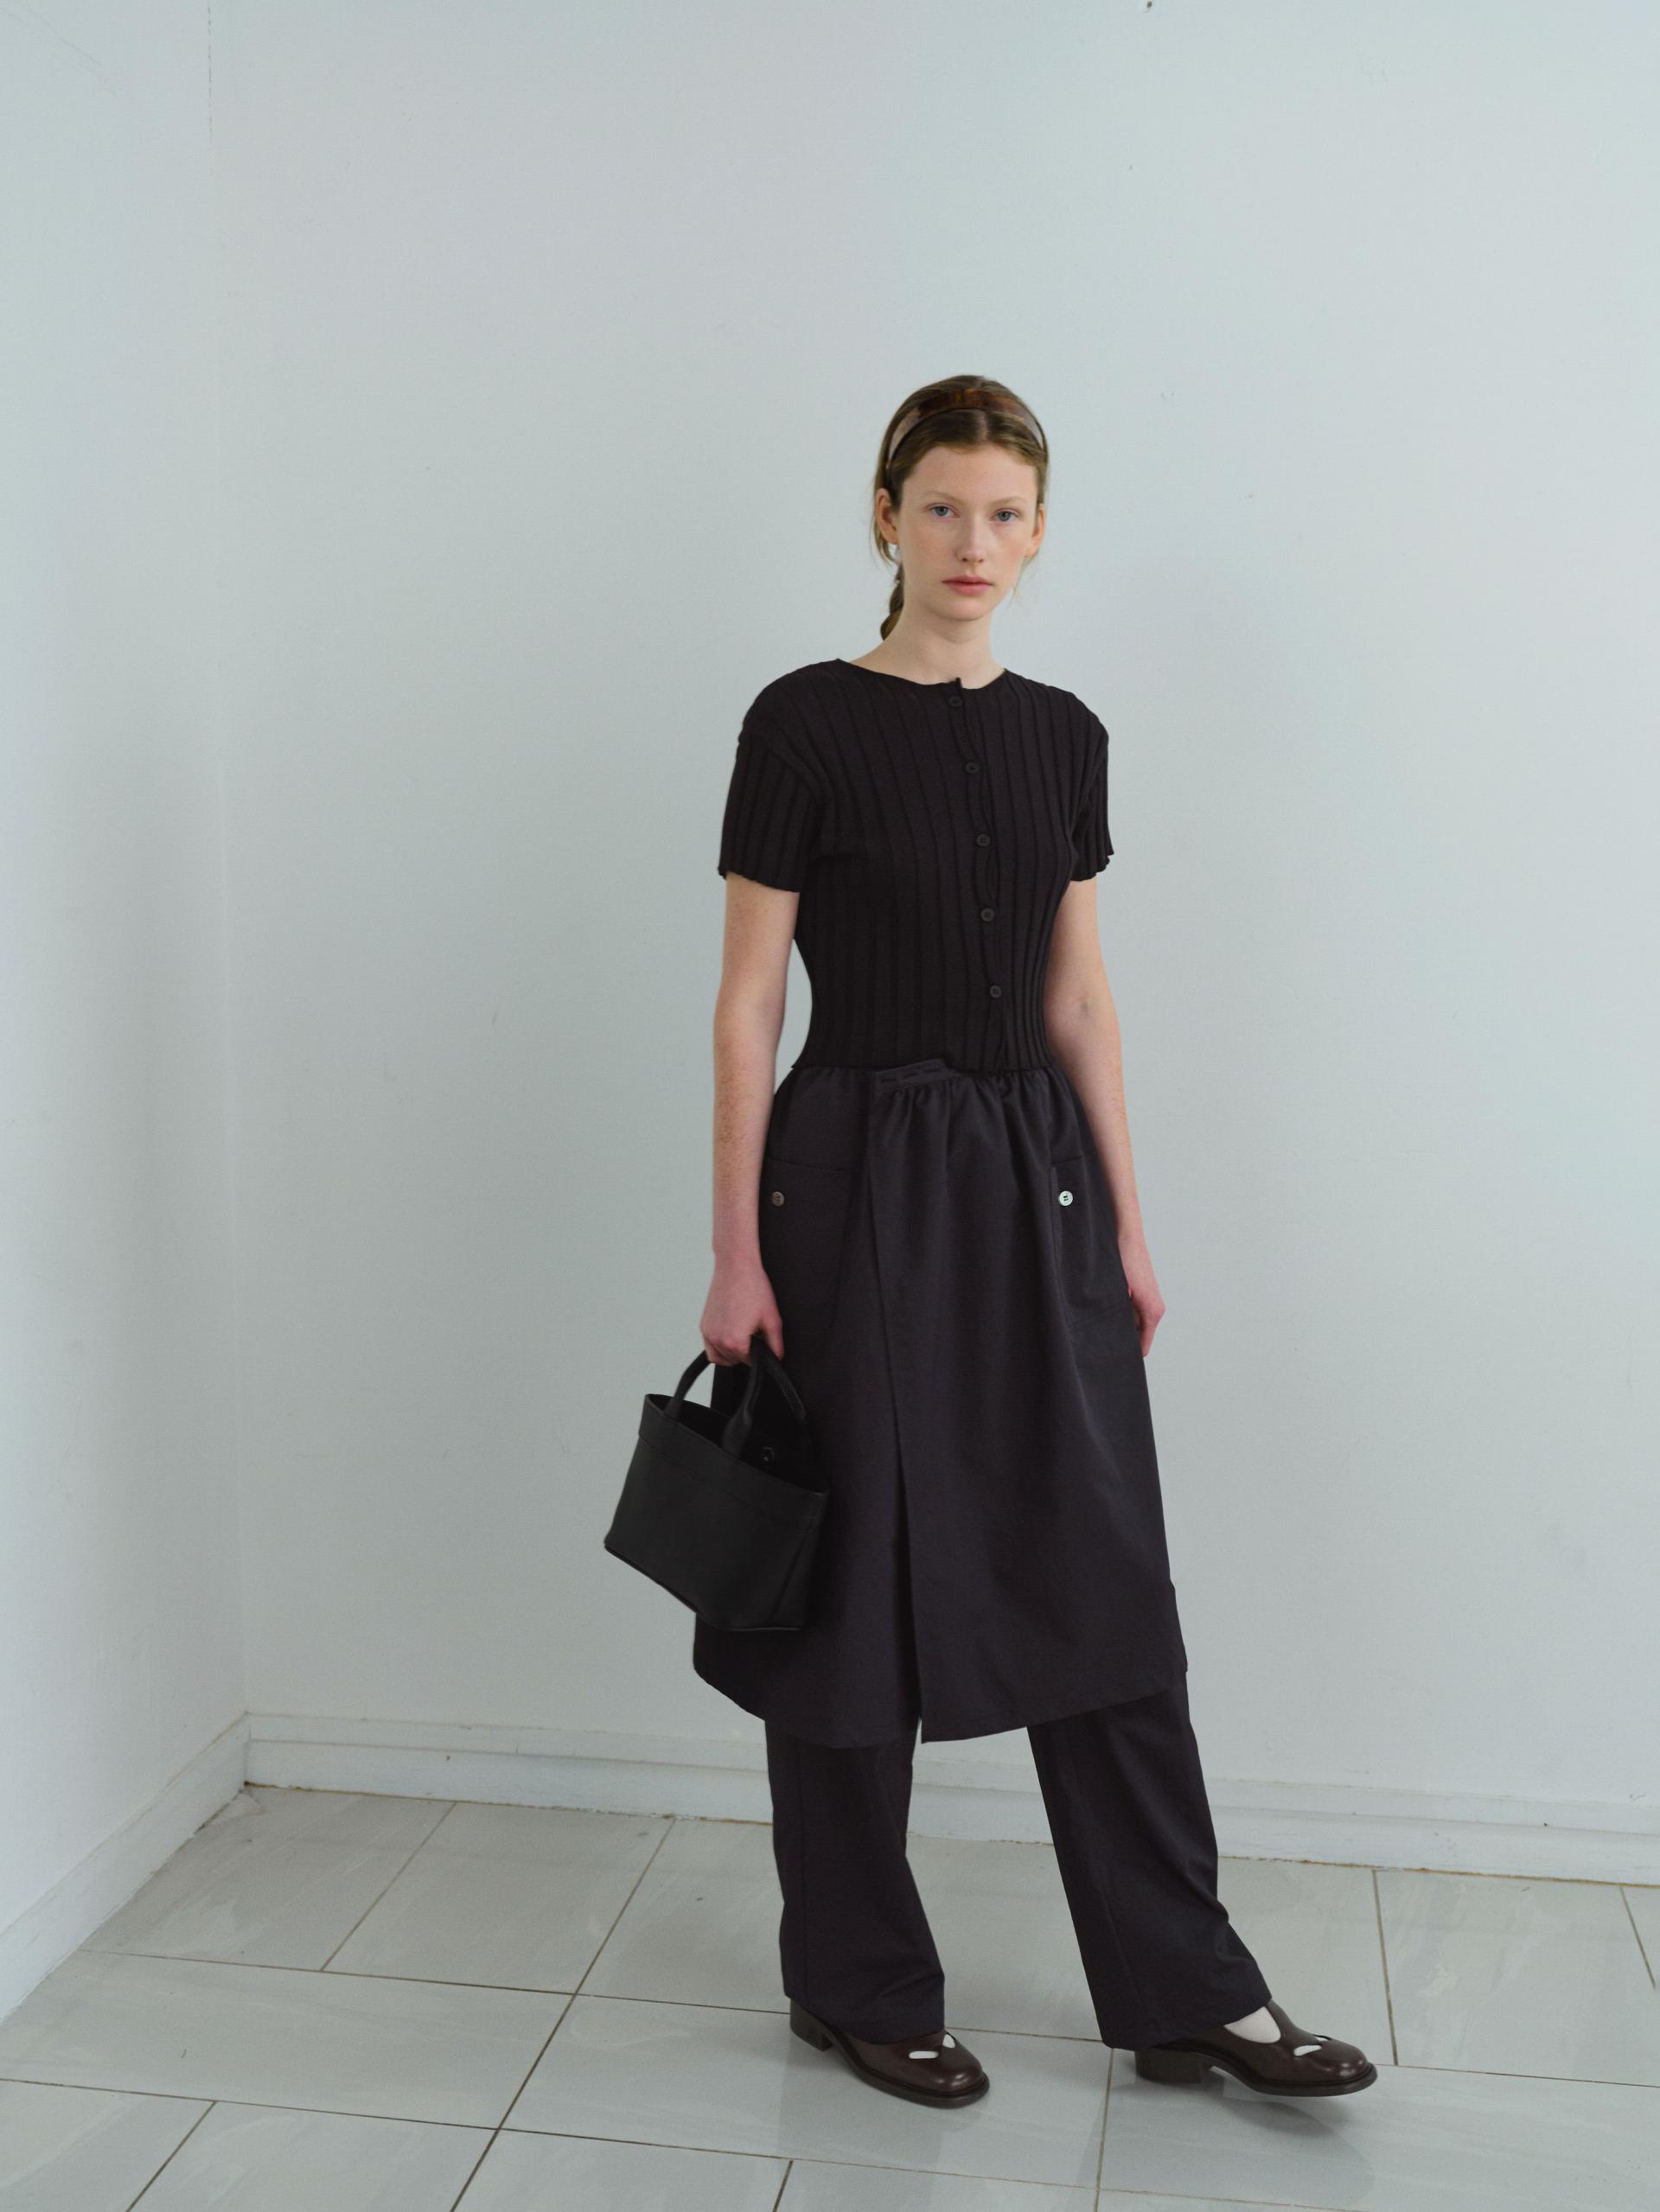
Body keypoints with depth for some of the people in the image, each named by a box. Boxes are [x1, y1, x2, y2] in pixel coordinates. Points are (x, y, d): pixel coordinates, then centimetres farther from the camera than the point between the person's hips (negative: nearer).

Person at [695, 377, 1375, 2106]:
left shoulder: (1062, 732, 9)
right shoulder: (807, 721, -6)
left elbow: (1079, 998, 12)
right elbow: (746, 1006, -7)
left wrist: (1127, 1223, 9)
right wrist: (736, 1258, -11)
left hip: (1036, 1179, 5)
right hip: (860, 1173, -5)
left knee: (1103, 1579, 9)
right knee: (854, 1587, 6)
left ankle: (1181, 1992, 23)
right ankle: (855, 1983, 26)